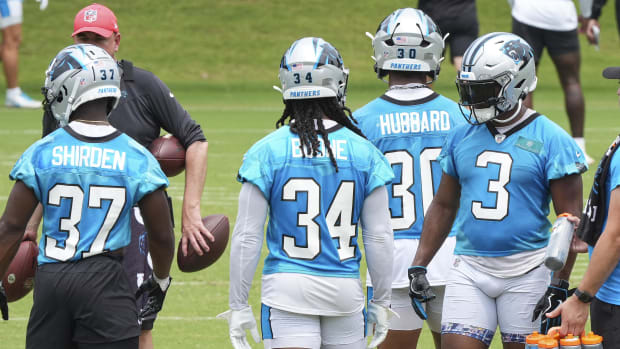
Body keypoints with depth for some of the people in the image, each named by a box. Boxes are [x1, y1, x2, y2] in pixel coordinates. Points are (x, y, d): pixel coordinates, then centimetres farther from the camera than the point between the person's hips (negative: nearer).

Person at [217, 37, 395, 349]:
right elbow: (379, 237, 4)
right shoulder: (363, 153, -1)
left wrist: (238, 306, 4)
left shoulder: (268, 152, -5)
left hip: (287, 287, -2)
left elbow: (247, 237, -4)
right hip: (345, 289, 2)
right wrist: (381, 302, 15)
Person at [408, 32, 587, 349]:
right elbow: (444, 206, 17)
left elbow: (570, 219, -7)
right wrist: (418, 266, 10)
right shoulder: (461, 137, 8)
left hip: (526, 272, -4)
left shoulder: (550, 141, -7)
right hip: (469, 269, 4)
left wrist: (559, 284, -12)